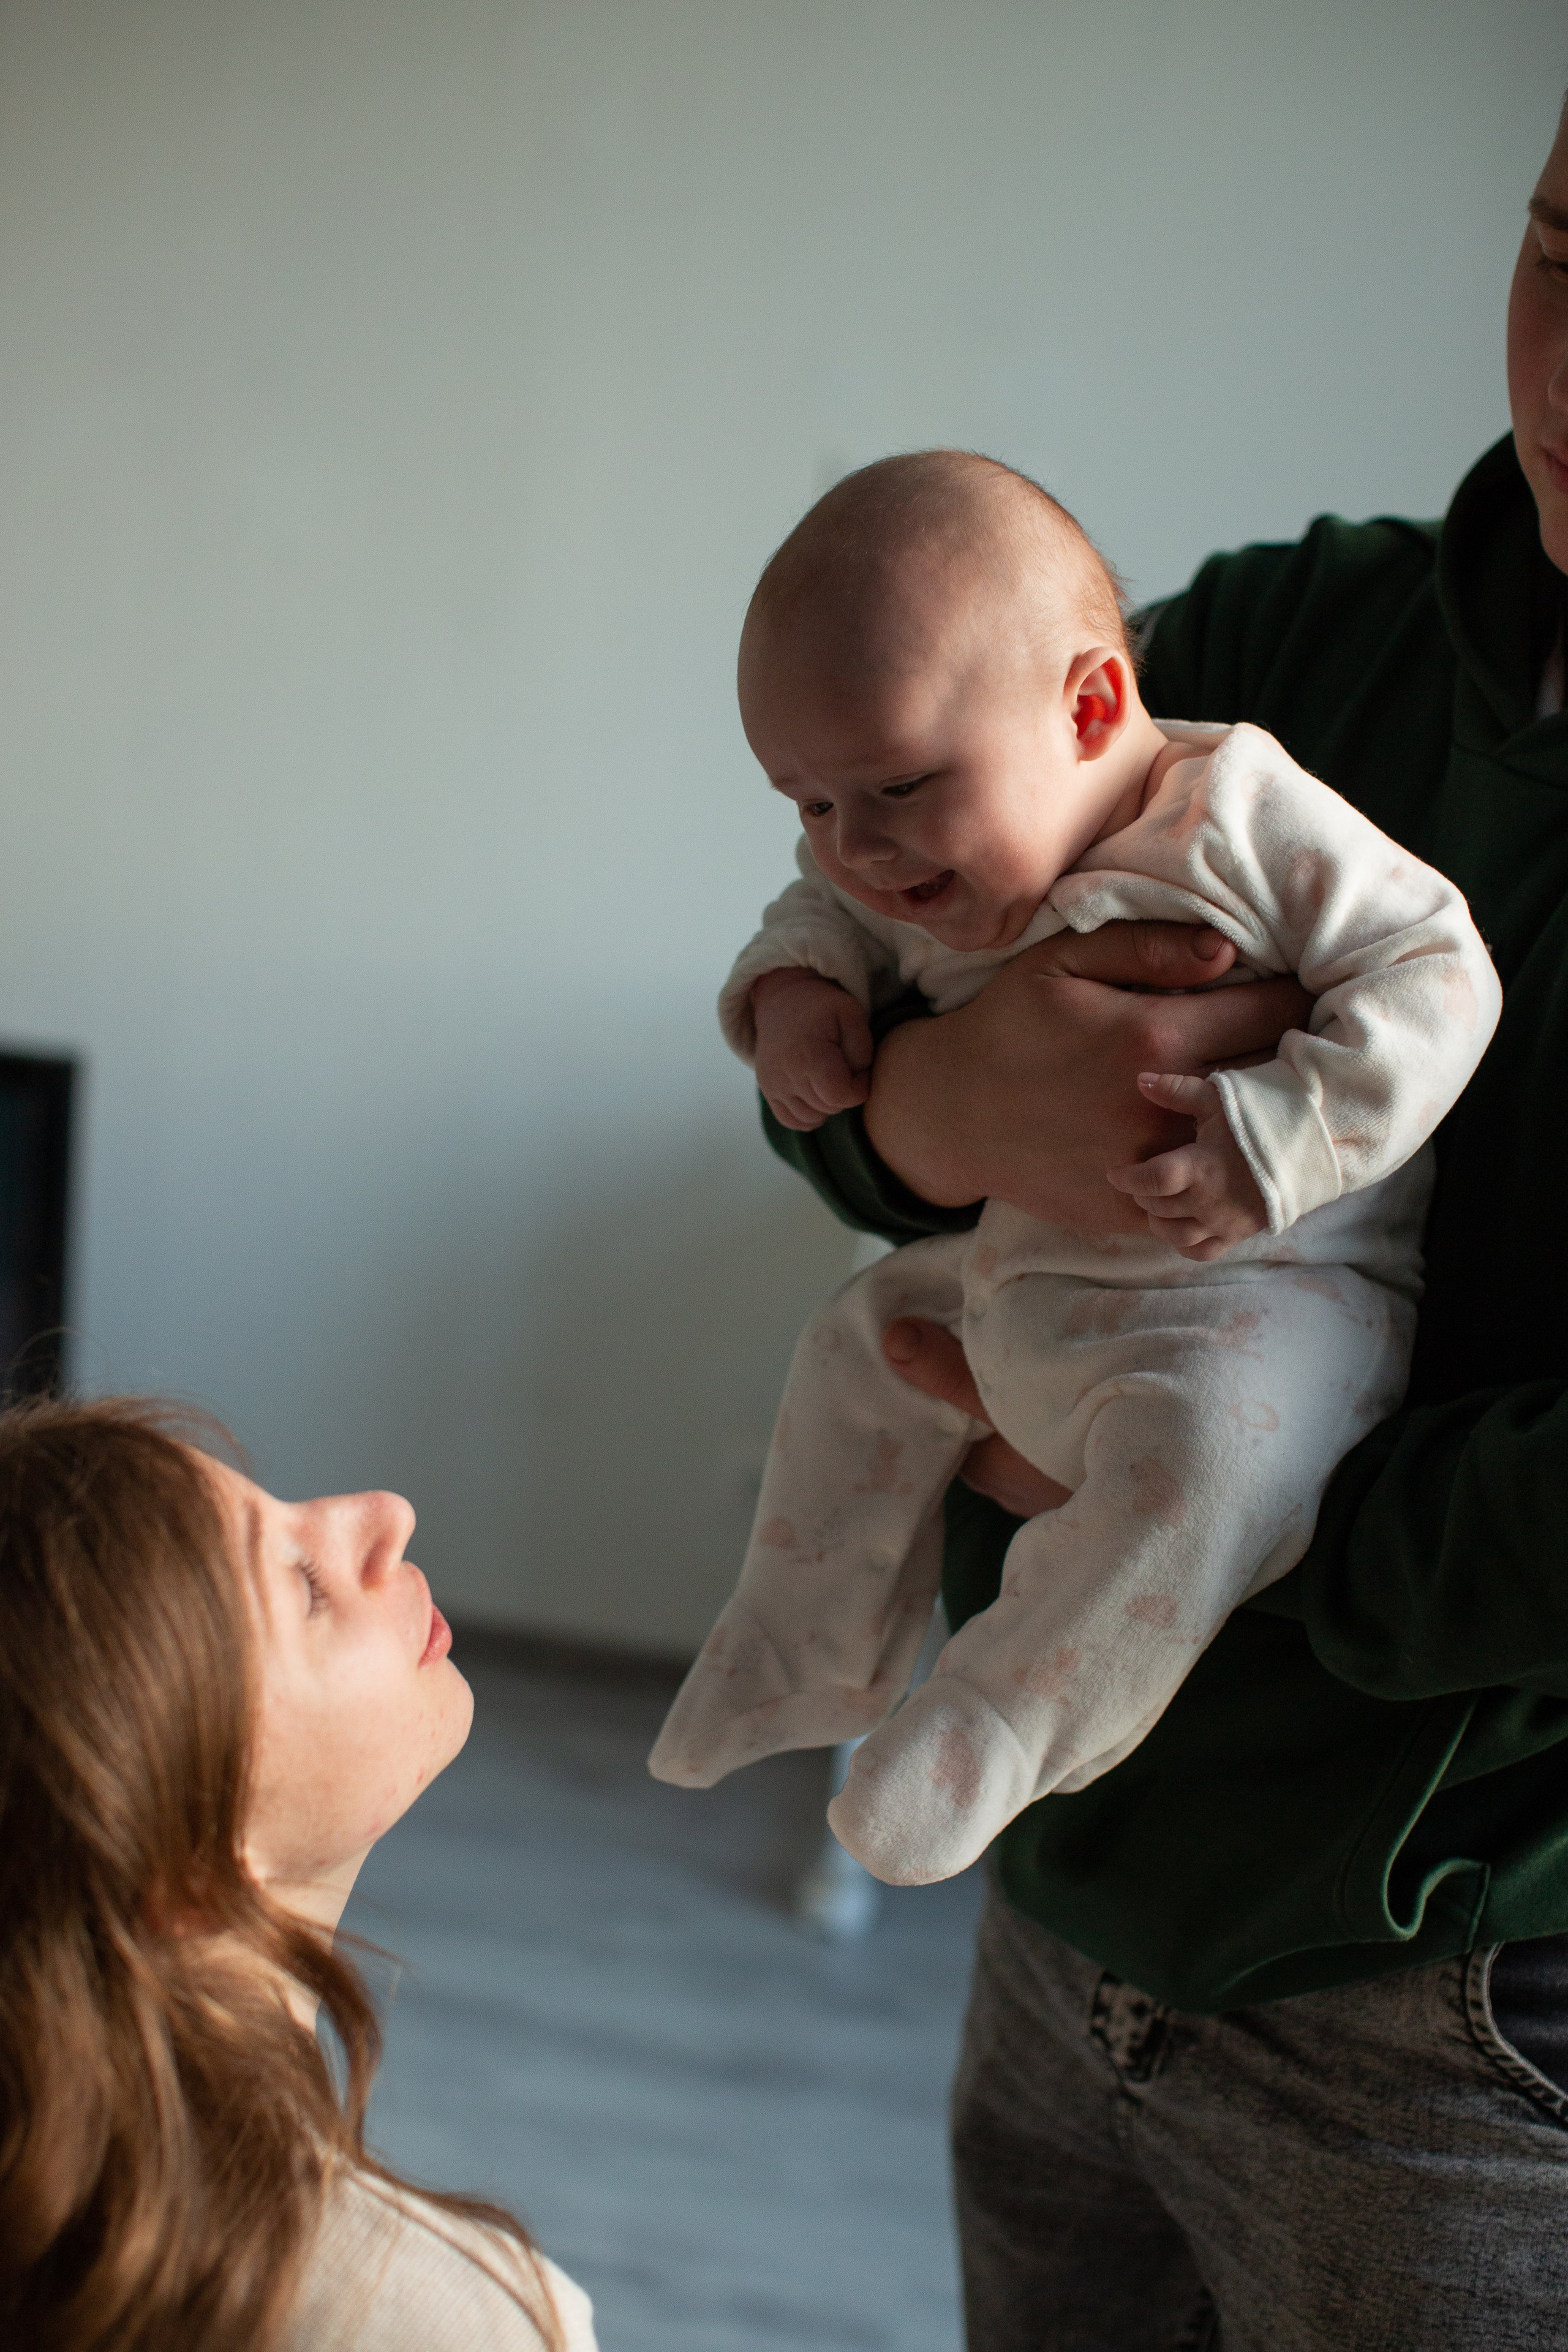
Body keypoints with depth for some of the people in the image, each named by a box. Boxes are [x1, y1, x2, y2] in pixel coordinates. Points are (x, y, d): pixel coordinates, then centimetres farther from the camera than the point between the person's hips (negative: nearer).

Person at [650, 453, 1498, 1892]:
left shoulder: (1247, 824, -22)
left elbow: (1436, 976, -22)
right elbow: (823, 914, 18)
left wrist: (1276, 1138, -34)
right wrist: (788, 989, -6)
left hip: (1266, 1300, -8)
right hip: (1025, 1276, 8)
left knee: (1199, 1445, -35)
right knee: (864, 1340, 18)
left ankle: (1008, 1723, -17)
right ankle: (810, 1659, 36)